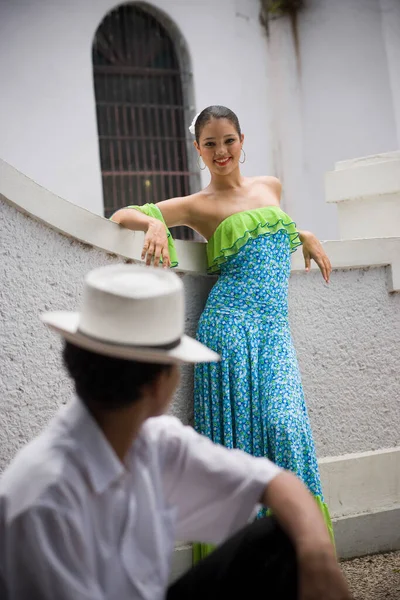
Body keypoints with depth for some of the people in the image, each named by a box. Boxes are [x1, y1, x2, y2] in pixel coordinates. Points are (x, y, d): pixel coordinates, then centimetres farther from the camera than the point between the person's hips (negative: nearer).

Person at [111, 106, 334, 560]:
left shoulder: (270, 186, 19)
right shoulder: (199, 206, 5)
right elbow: (121, 215, 2)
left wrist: (304, 235, 24)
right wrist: (155, 223, -18)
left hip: (275, 328, 4)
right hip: (230, 323, -4)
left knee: (284, 427, -8)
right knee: (237, 433, -5)